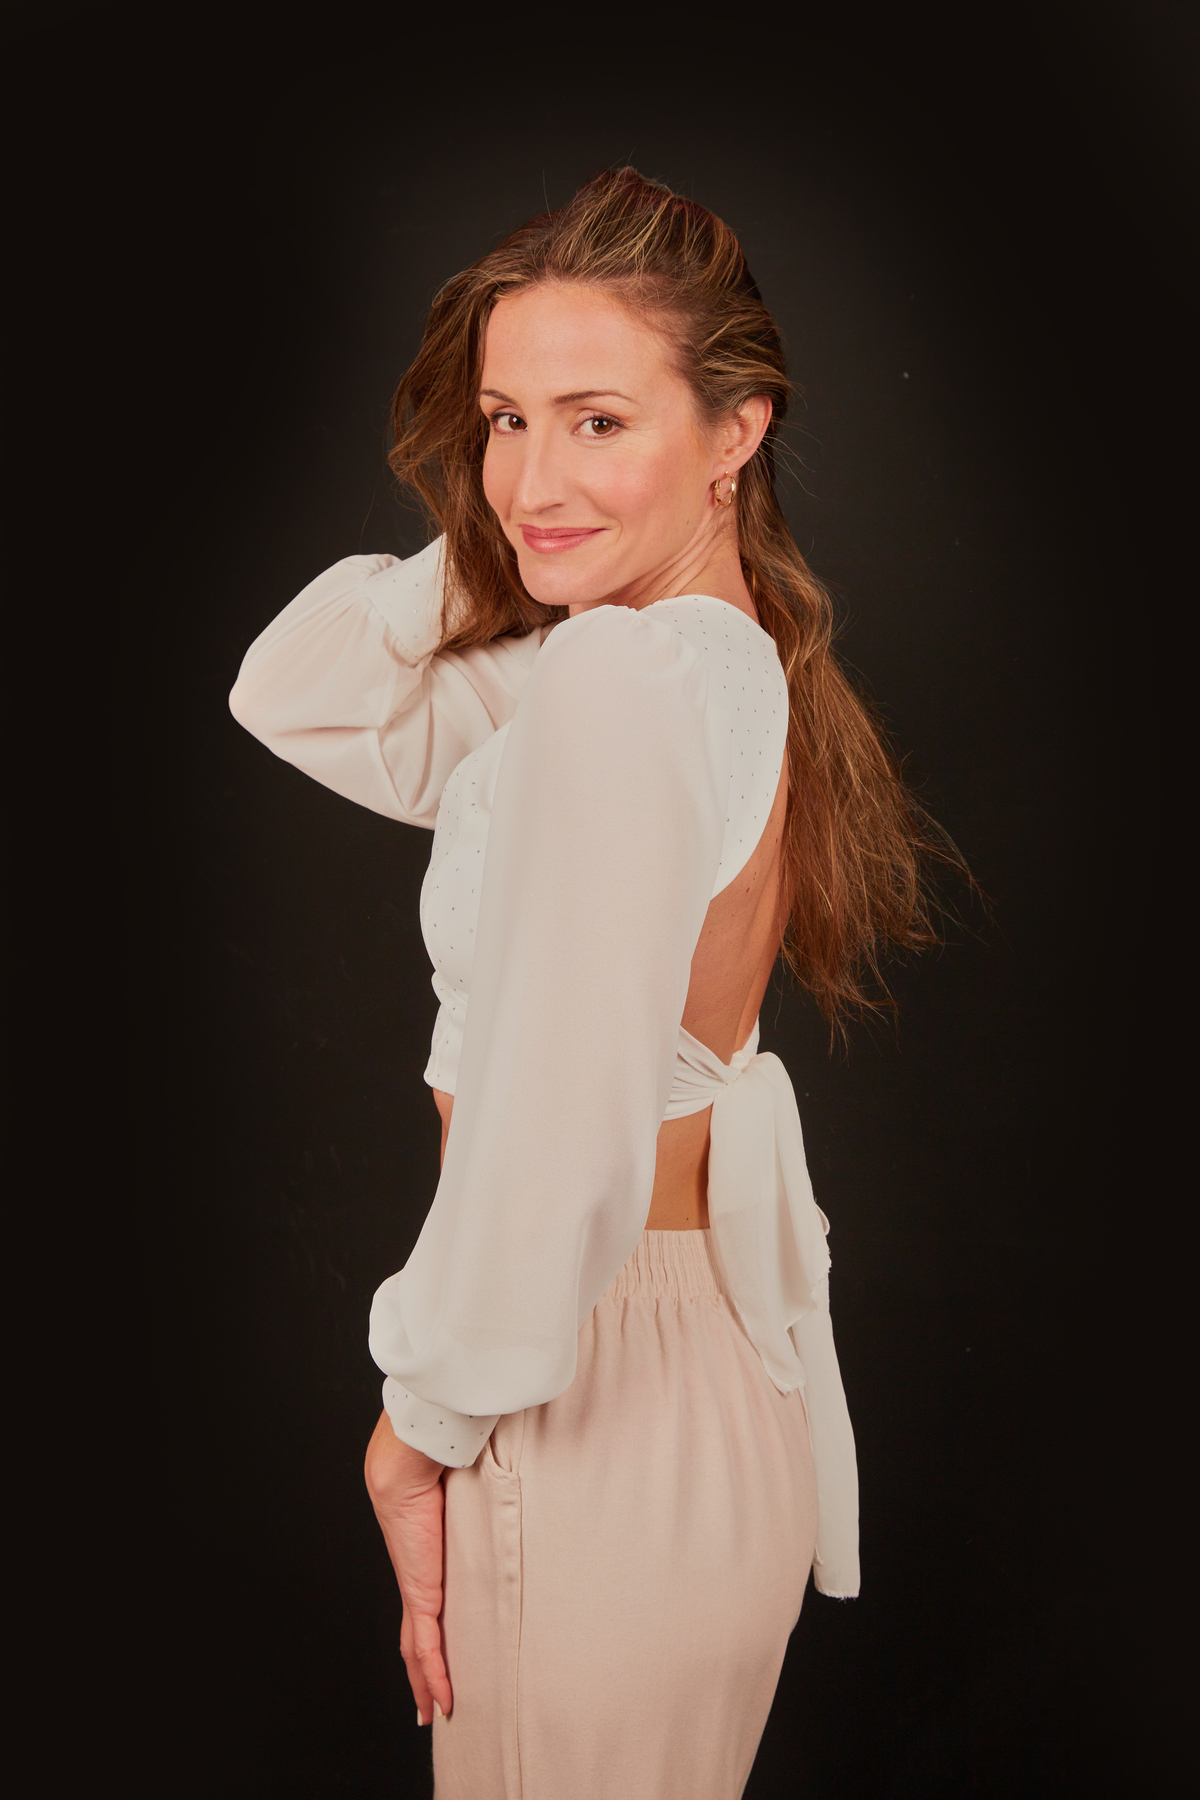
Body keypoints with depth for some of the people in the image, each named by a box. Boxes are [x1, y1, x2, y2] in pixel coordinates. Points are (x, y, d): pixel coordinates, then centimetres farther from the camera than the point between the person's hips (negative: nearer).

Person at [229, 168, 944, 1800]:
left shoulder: (619, 674, -24)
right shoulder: (744, 659, 3)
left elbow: (556, 1143, -28)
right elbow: (296, 702, 8)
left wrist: (424, 1424, -13)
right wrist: (494, 547, -3)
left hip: (594, 1426, -9)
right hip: (729, 1386, 9)